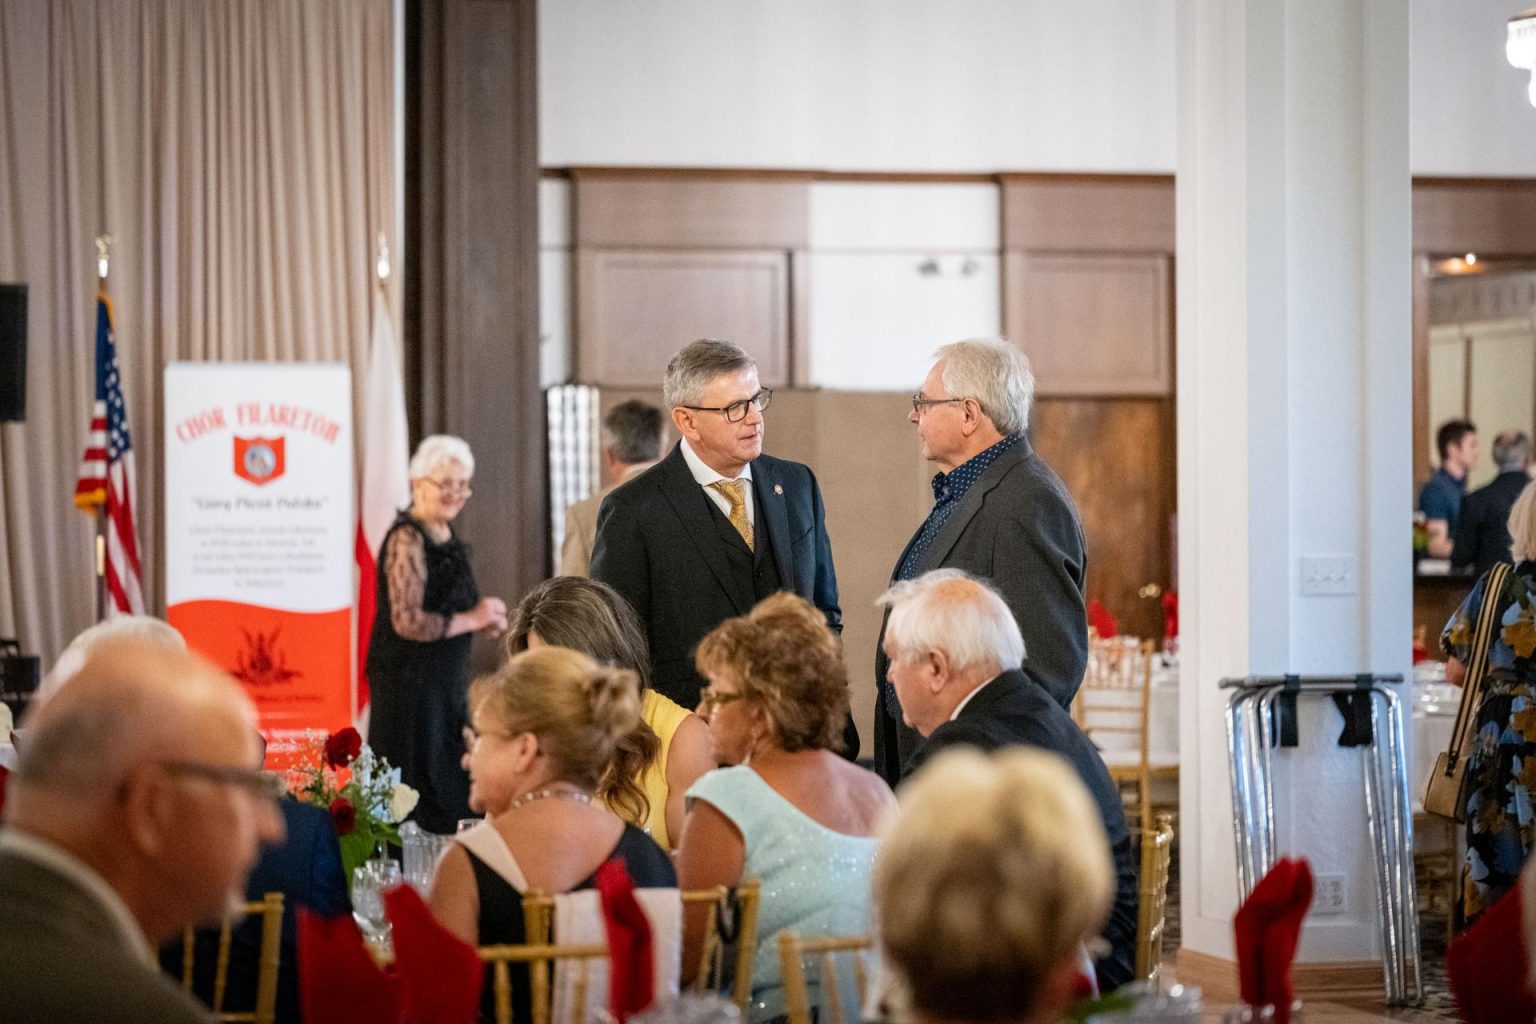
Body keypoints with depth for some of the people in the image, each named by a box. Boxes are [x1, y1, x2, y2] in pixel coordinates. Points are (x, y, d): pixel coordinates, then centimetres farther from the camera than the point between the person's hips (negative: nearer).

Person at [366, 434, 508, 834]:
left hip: (447, 683, 9)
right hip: (410, 684, -9)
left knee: (453, 792, 12)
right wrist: (471, 620, -14)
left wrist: (483, 618, 5)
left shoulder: (447, 538, 12)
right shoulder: (407, 539, -15)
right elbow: (408, 622, -23)